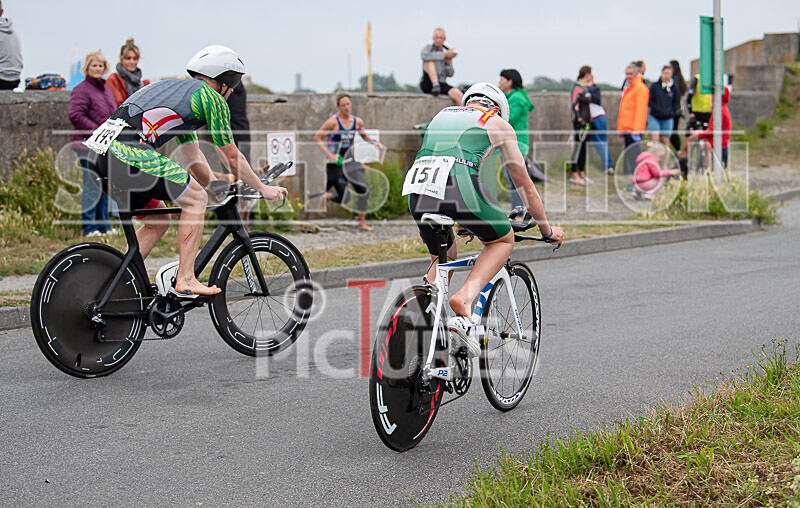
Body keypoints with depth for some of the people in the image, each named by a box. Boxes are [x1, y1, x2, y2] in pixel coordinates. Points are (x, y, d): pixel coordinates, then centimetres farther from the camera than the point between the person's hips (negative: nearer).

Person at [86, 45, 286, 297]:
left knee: (158, 221, 20)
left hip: (103, 155, 9)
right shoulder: (211, 97, 5)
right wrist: (263, 188, 22)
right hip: (131, 153, -9)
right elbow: (231, 158, 9)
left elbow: (193, 157, 37)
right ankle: (185, 280, -2)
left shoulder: (179, 88, 32)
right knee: (196, 198, 2)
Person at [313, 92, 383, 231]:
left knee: (364, 189, -10)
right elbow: (317, 138, -10)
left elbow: (364, 136, 21)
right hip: (335, 163, -5)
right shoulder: (333, 122, -13)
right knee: (343, 198, -5)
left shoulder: (357, 122, 2)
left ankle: (362, 222, 5)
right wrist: (329, 154, -20)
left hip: (350, 161, 5)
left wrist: (374, 142, 0)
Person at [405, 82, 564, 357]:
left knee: (443, 257, 30)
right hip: (458, 188, -5)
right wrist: (547, 229, 38)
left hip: (417, 190, 5)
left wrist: (462, 219, 57)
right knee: (503, 240, 21)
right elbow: (524, 184, 25)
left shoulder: (443, 114, 34)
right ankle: (464, 302, -3)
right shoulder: (499, 124, 21)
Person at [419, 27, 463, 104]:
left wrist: (448, 63, -10)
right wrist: (444, 55, -24)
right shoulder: (427, 48, 2)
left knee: (458, 95, -26)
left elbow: (449, 74, 10)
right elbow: (425, 56, -25)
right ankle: (436, 86, -40)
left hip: (442, 84, 3)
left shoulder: (447, 51, 12)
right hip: (428, 84, -3)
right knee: (429, 61, -27)